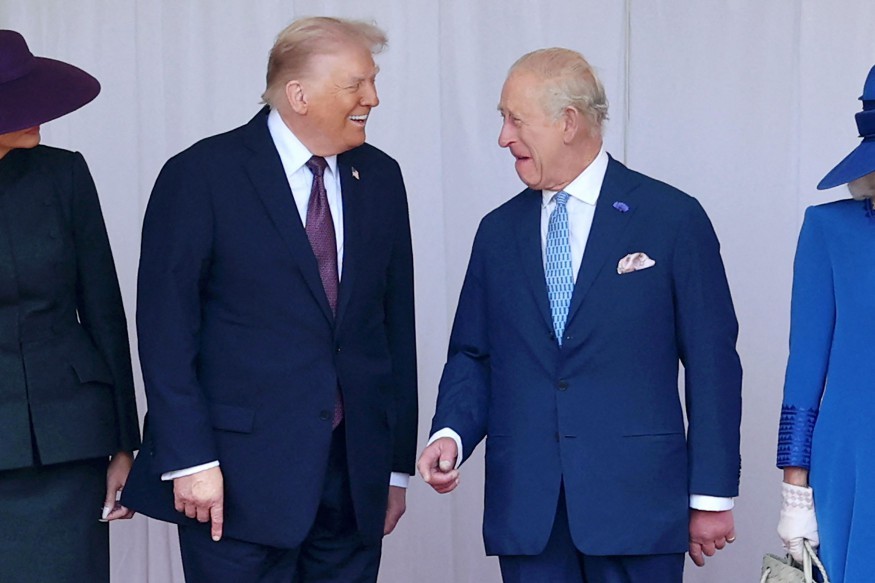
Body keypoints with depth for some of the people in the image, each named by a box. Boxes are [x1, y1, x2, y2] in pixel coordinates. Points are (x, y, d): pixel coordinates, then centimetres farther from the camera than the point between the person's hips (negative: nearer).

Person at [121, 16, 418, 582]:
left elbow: (396, 323, 12)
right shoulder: (203, 175, -5)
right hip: (241, 476, -4)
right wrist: (189, 459, -13)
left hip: (356, 474, 5)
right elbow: (165, 327, -7)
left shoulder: (380, 178, 10)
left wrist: (398, 463, 10)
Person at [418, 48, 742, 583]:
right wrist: (452, 433, -6)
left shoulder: (673, 219, -1)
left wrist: (712, 495, -4)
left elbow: (712, 364, -2)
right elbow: (473, 355, 15)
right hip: (525, 512, 4)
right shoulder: (499, 231, 12)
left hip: (637, 499, -3)